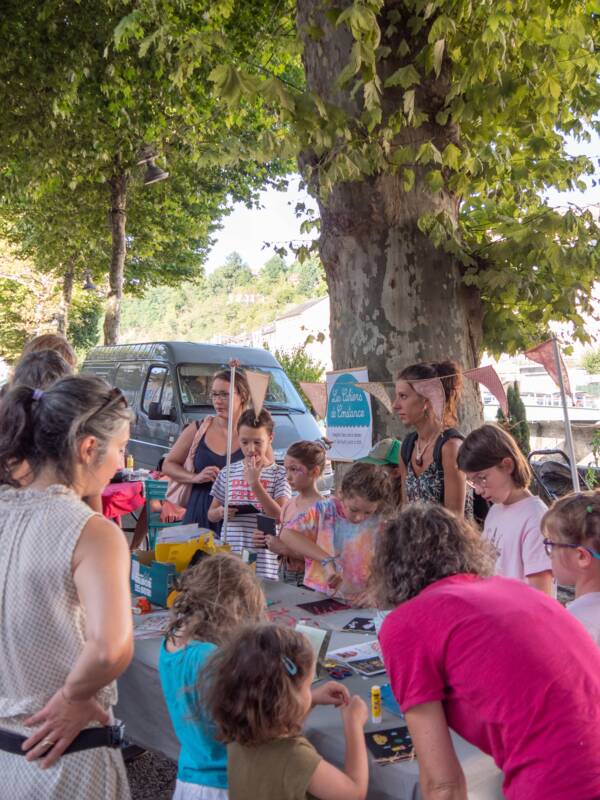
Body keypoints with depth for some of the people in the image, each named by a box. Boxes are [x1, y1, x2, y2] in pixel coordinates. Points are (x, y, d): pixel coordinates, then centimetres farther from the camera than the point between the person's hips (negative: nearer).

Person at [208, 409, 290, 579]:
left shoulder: (279, 474, 0)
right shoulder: (228, 473, 9)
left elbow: (280, 516, -12)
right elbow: (211, 514, 17)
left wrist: (255, 483, -16)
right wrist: (220, 512, -6)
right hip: (229, 557, 3)